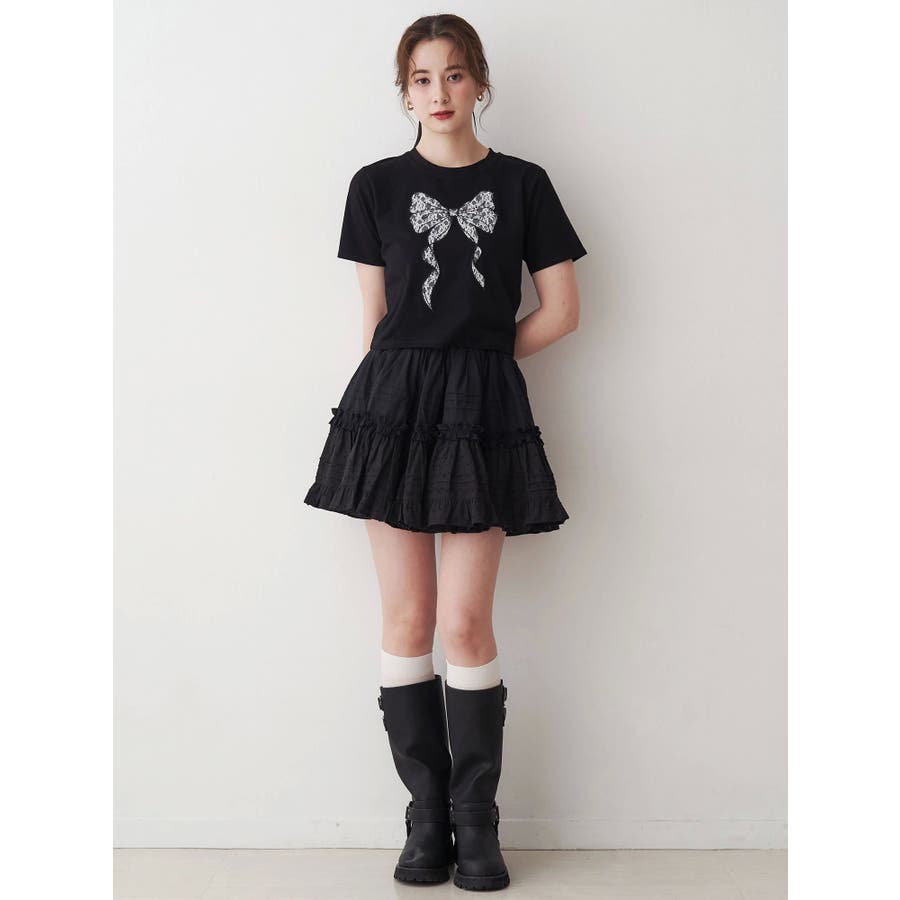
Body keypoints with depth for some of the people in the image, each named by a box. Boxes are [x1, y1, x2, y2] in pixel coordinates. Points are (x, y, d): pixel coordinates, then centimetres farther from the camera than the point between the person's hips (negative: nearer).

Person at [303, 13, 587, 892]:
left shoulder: (521, 184, 6)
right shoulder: (377, 185, 7)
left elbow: (561, 310, 7)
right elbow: (375, 318, 9)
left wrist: (477, 359, 4)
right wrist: (416, 379, 5)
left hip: (482, 413, -1)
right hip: (393, 406, 1)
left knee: (466, 623, -2)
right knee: (407, 617, 3)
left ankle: (477, 824, 12)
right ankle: (427, 818, 15)